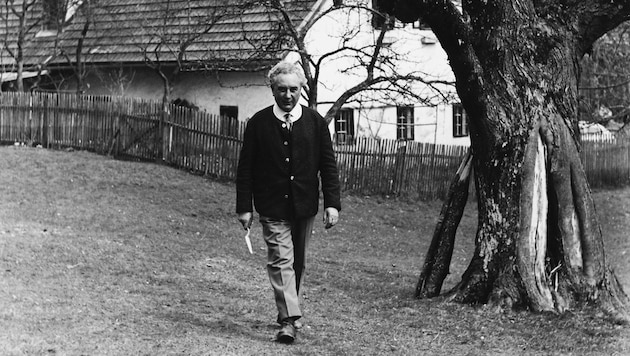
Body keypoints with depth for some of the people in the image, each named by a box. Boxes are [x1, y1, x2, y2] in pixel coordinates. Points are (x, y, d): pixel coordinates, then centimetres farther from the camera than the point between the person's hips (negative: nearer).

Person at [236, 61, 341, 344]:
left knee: (298, 263, 13)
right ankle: (289, 320, -16)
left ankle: (288, 312, 29)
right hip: (272, 207, -2)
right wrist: (244, 207, -4)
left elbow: (328, 165, 3)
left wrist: (332, 203, -4)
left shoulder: (315, 122, 2)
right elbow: (245, 168, 1)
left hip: (305, 206, 2)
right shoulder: (258, 123, -1)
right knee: (281, 261, -12)